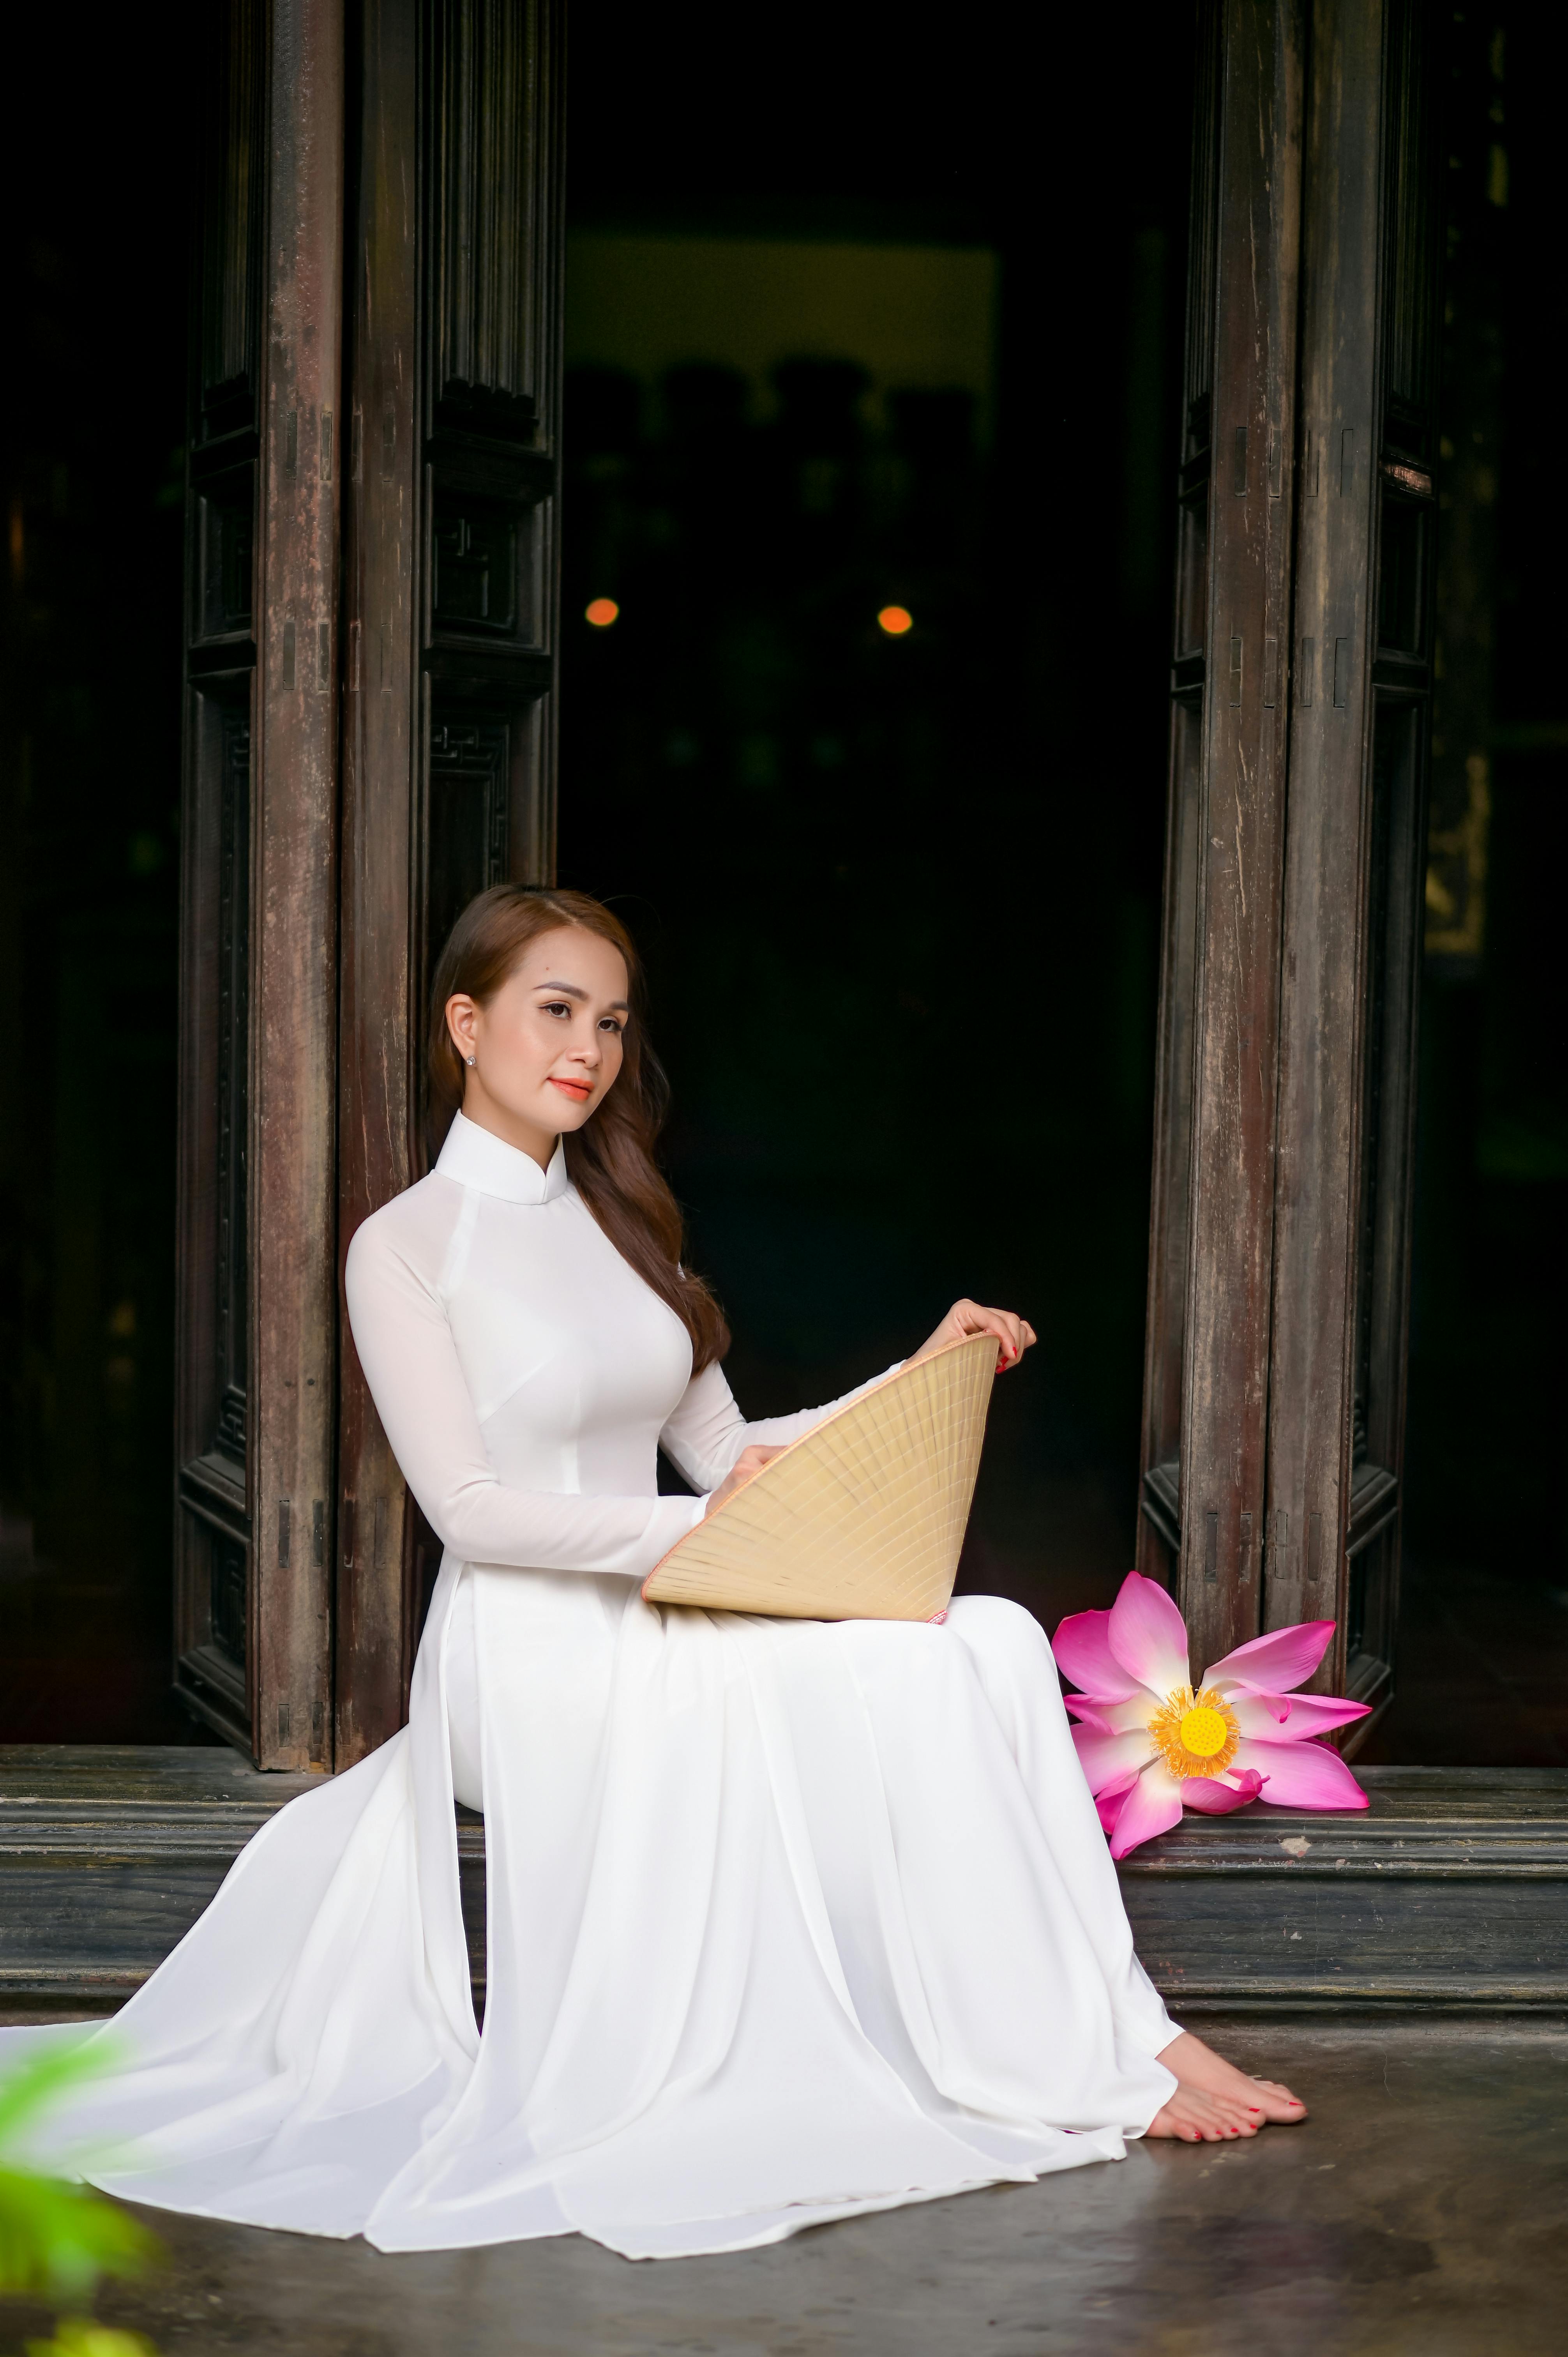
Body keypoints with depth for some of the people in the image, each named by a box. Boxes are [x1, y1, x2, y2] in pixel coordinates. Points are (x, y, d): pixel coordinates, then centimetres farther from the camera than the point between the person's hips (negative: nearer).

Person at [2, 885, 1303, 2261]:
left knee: (999, 1640, -17)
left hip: (660, 1632, 7)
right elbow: (471, 1509, -12)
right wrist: (696, 1531, -19)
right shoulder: (405, 1247, -4)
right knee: (930, 1678, -24)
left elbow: (722, 1450, 13)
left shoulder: (612, 1220, 17)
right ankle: (1102, 2057, -14)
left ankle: (1098, 2032, -16)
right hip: (532, 1658, -7)